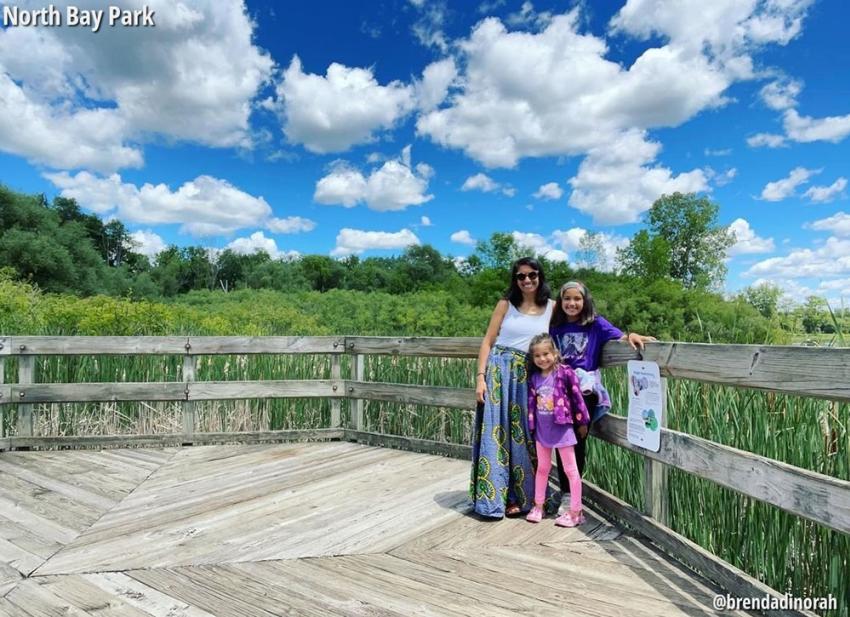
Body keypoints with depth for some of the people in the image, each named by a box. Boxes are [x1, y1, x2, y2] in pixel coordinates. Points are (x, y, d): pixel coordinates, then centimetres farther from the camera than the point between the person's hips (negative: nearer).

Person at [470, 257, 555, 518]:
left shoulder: (552, 307, 5)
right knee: (496, 433, 0)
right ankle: (492, 498, 11)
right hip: (498, 372, -1)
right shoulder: (506, 304, 2)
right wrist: (480, 377, -9)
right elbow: (487, 342, 0)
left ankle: (517, 496, 23)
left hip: (527, 377, 2)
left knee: (521, 435, 8)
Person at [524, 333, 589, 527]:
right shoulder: (534, 377, 0)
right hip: (542, 429, 5)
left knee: (570, 469, 6)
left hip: (561, 428, -5)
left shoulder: (565, 373, -15)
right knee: (542, 468, 17)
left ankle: (575, 512, 16)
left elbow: (577, 396, -8)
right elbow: (531, 402, 6)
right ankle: (538, 506, 29)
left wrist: (582, 422, -2)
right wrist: (531, 425, 8)